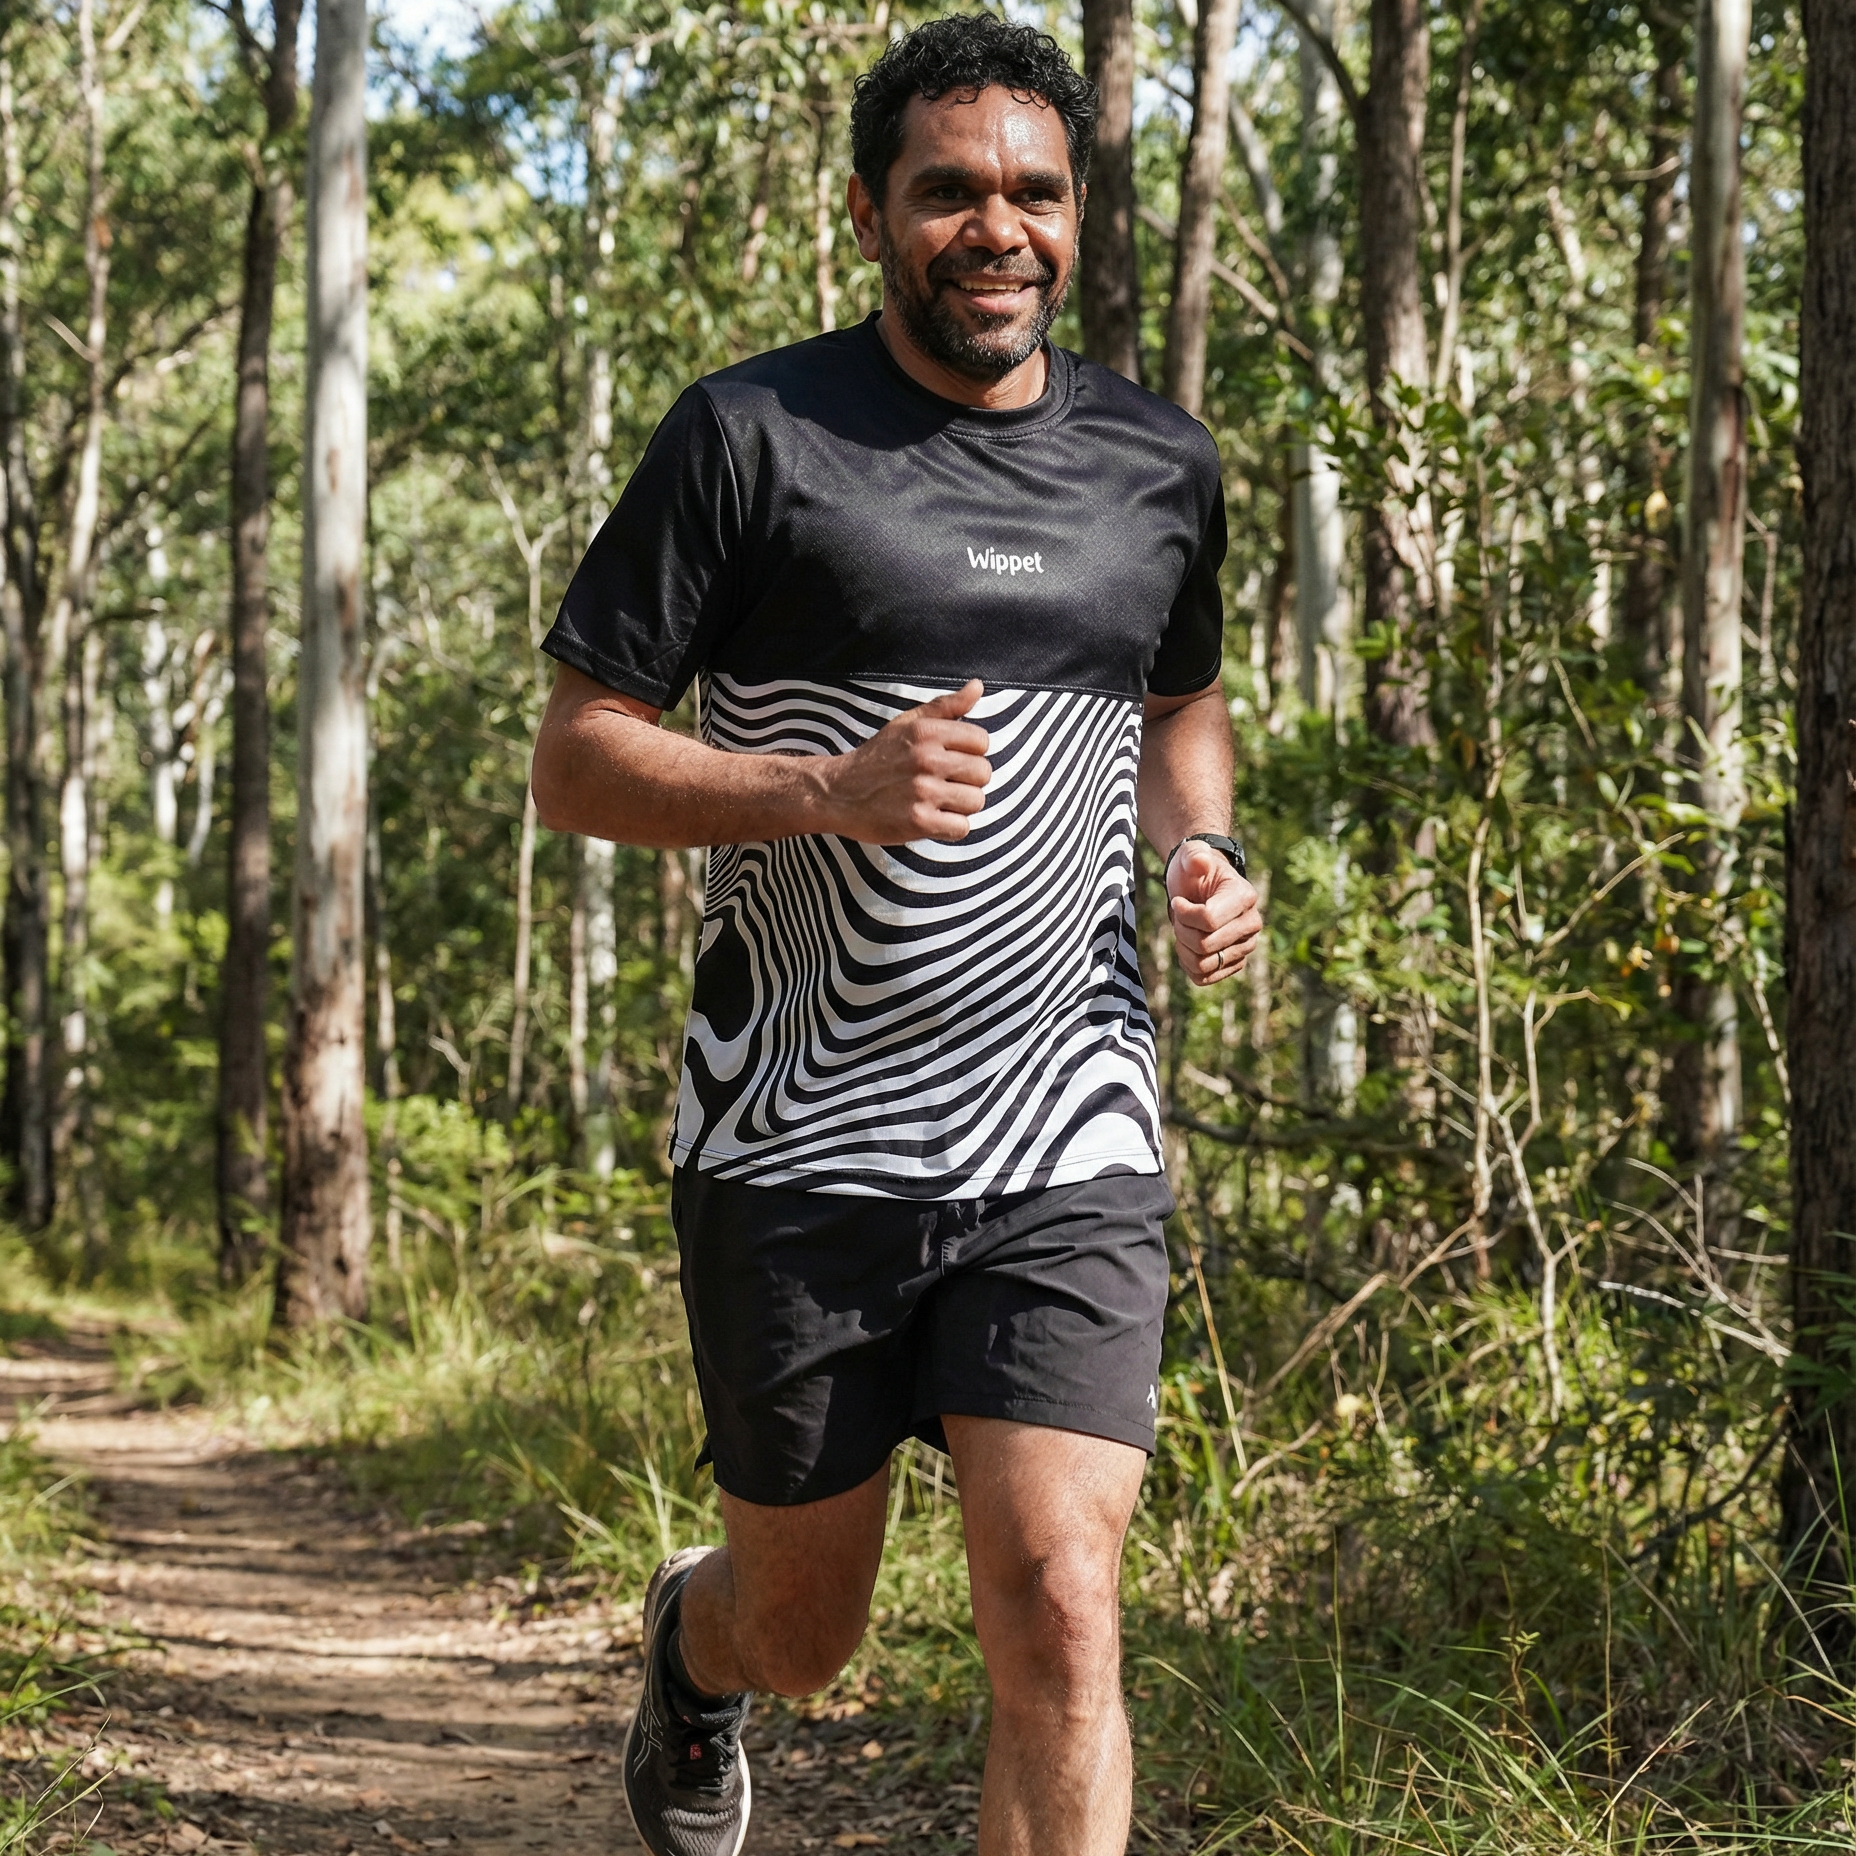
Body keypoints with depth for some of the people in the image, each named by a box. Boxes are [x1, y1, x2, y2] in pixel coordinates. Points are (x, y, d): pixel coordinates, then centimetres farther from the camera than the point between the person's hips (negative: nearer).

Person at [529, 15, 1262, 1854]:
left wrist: (1202, 850, 5)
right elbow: (574, 759, -5)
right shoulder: (752, 436, -5)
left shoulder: (1161, 464, 8)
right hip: (796, 1145, -2)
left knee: (1057, 1614, -12)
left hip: (1069, 1151, 2)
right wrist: (830, 790, -21)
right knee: (804, 1635, 14)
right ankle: (694, 1644, 52)